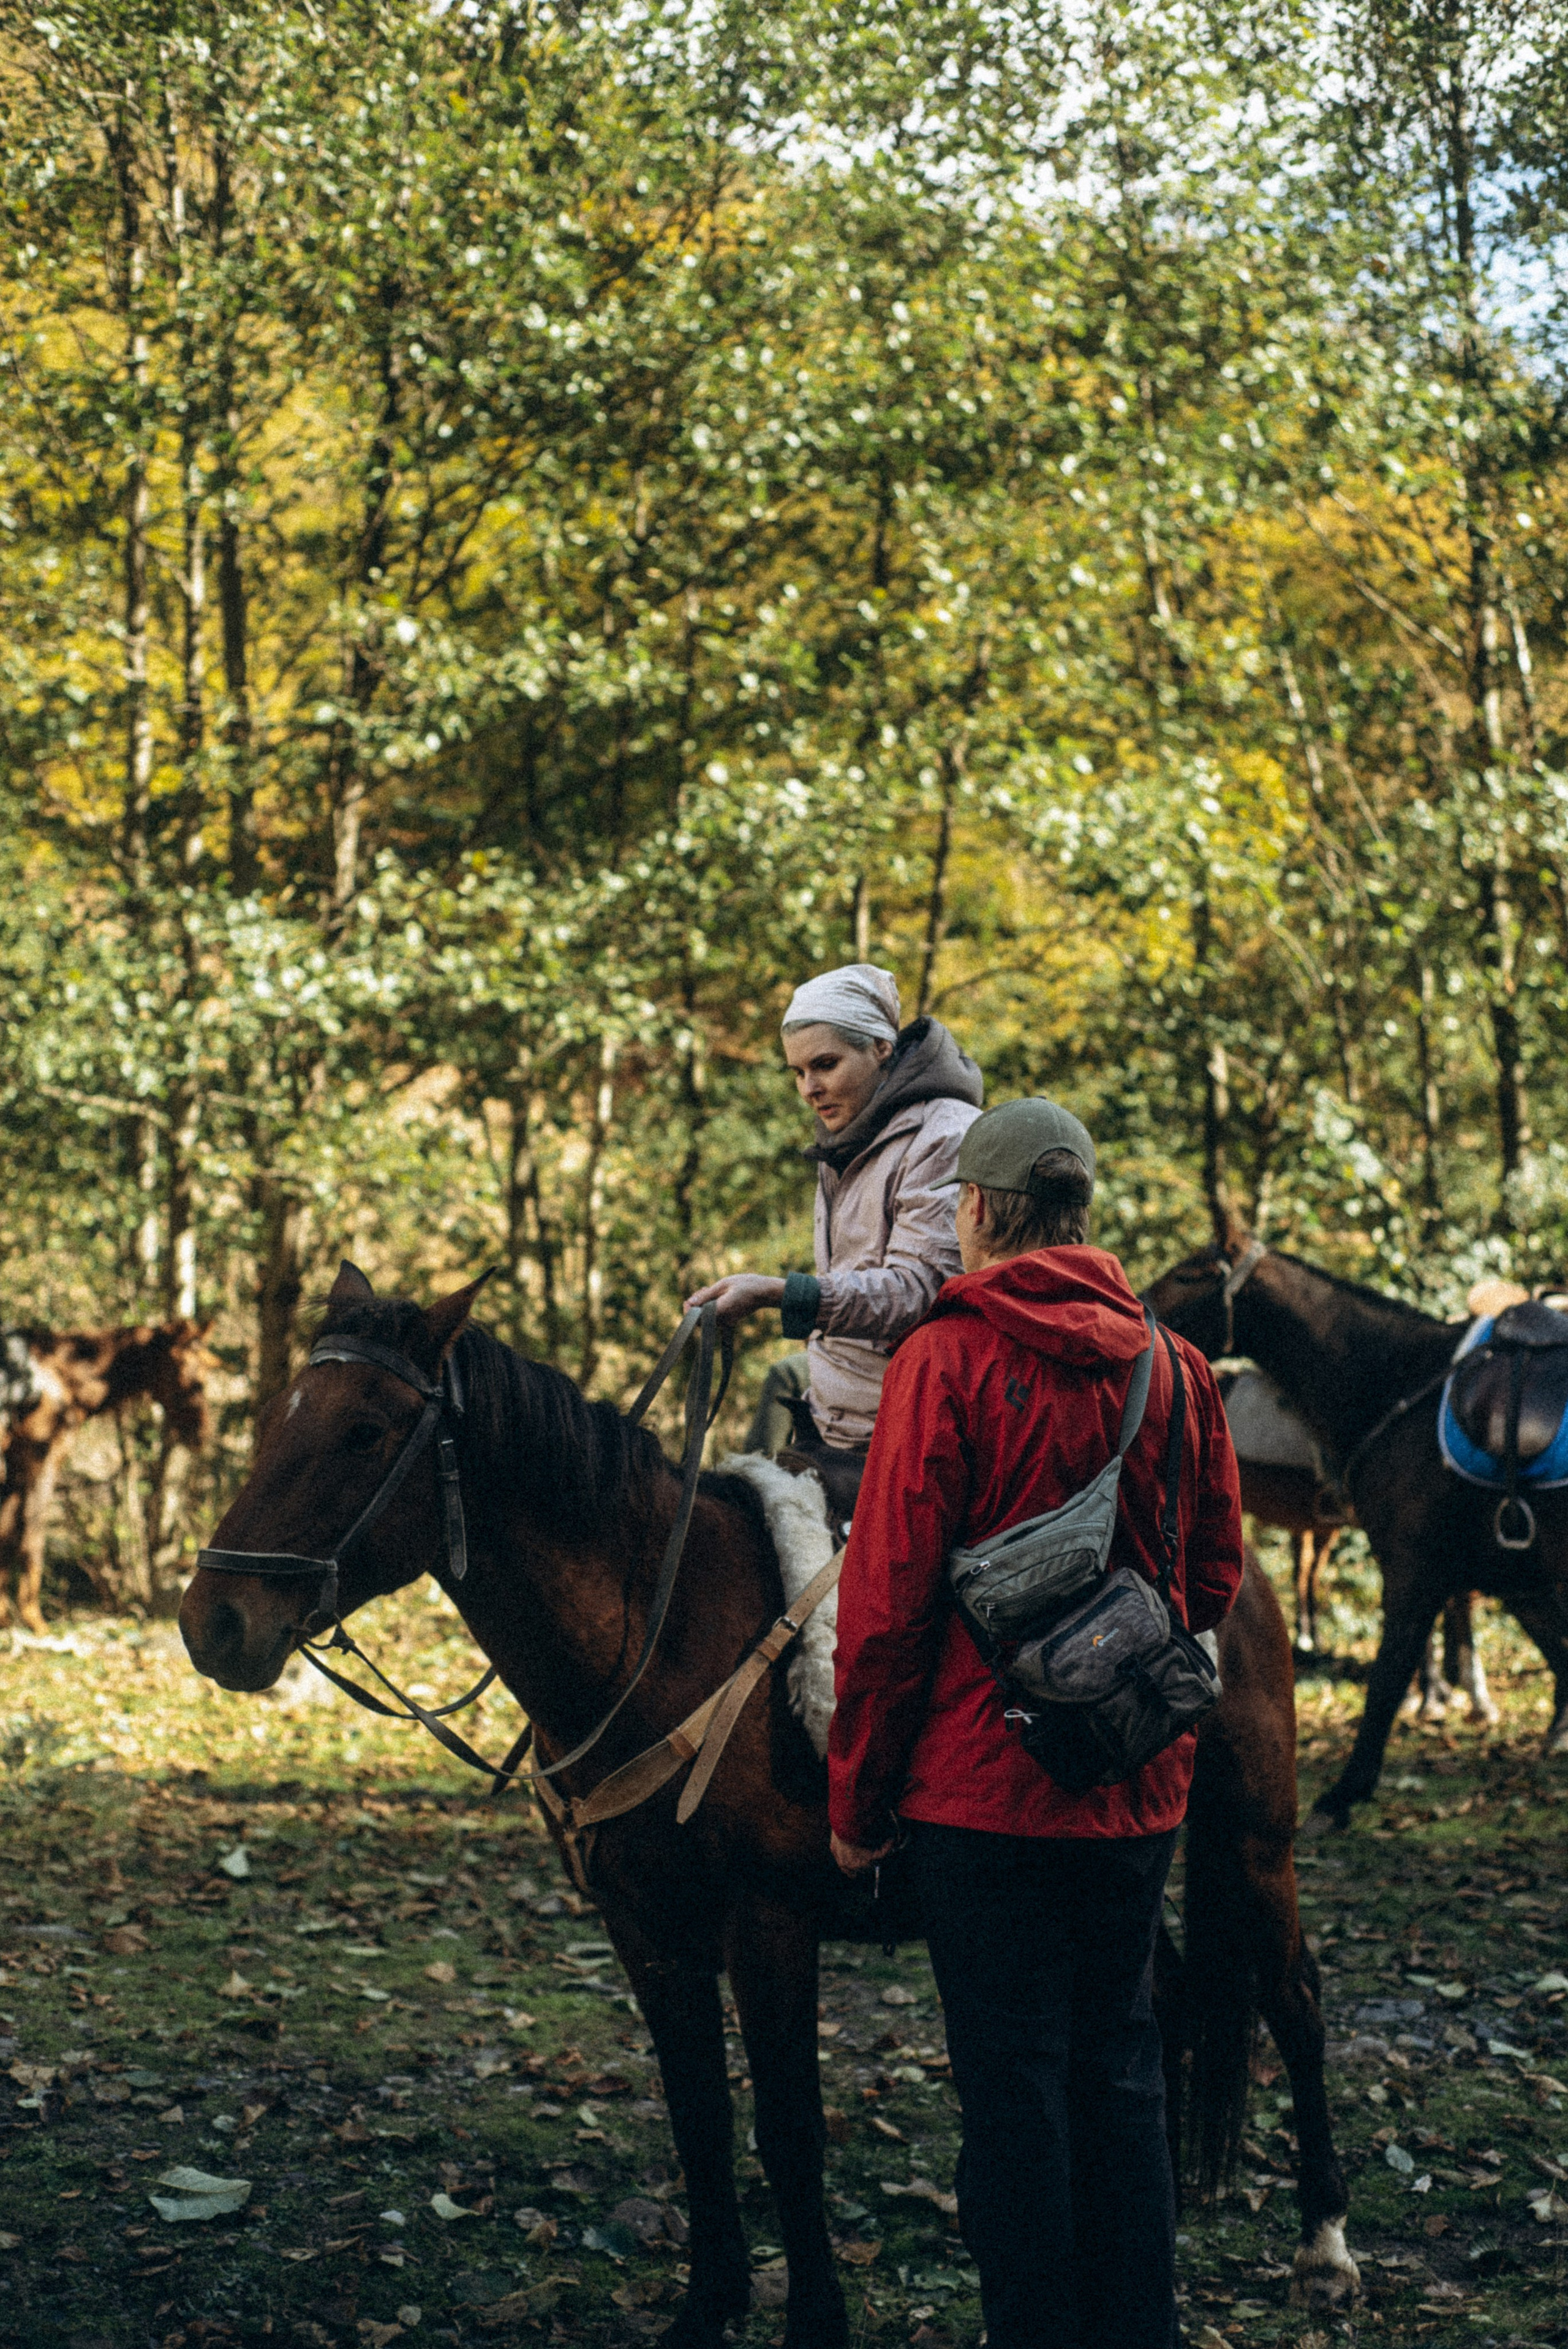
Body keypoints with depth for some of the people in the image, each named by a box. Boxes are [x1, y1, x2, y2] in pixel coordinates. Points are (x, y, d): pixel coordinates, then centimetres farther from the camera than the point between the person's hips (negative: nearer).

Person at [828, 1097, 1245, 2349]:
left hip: (985, 1782, -5)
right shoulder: (1177, 1365, 5)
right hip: (1140, 1787, 5)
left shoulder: (948, 1360, -10)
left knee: (1013, 2082, 2)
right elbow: (1218, 1576, 10)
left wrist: (857, 1797, -4)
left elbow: (888, 1596, -12)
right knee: (1121, 2070, 15)